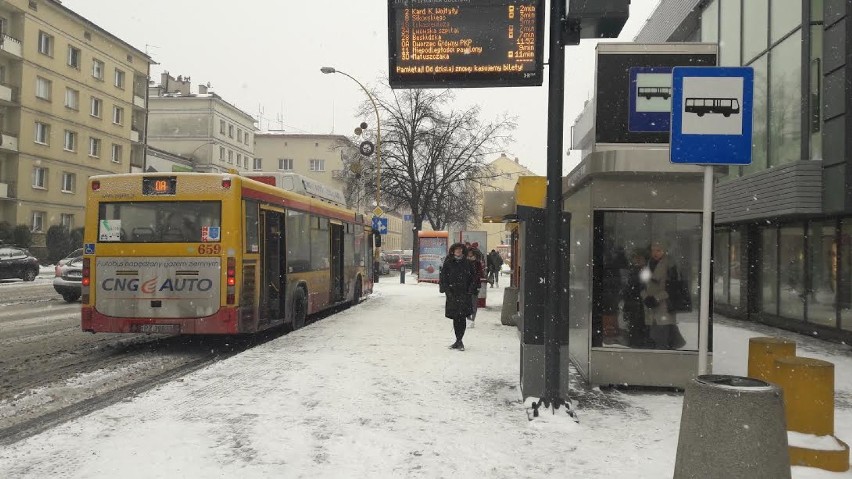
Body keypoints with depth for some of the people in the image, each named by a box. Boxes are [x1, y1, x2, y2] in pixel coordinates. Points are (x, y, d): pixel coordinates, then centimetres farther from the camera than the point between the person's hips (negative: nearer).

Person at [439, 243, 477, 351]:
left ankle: (459, 341, -4)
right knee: (455, 317, 5)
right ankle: (458, 341, 15)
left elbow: (473, 277, 10)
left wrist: (470, 290, -1)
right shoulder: (448, 263, 5)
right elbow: (443, 277, 4)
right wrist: (447, 290, -6)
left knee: (462, 317, -9)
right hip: (452, 293, 1)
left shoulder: (467, 263, 7)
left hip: (464, 294, -1)